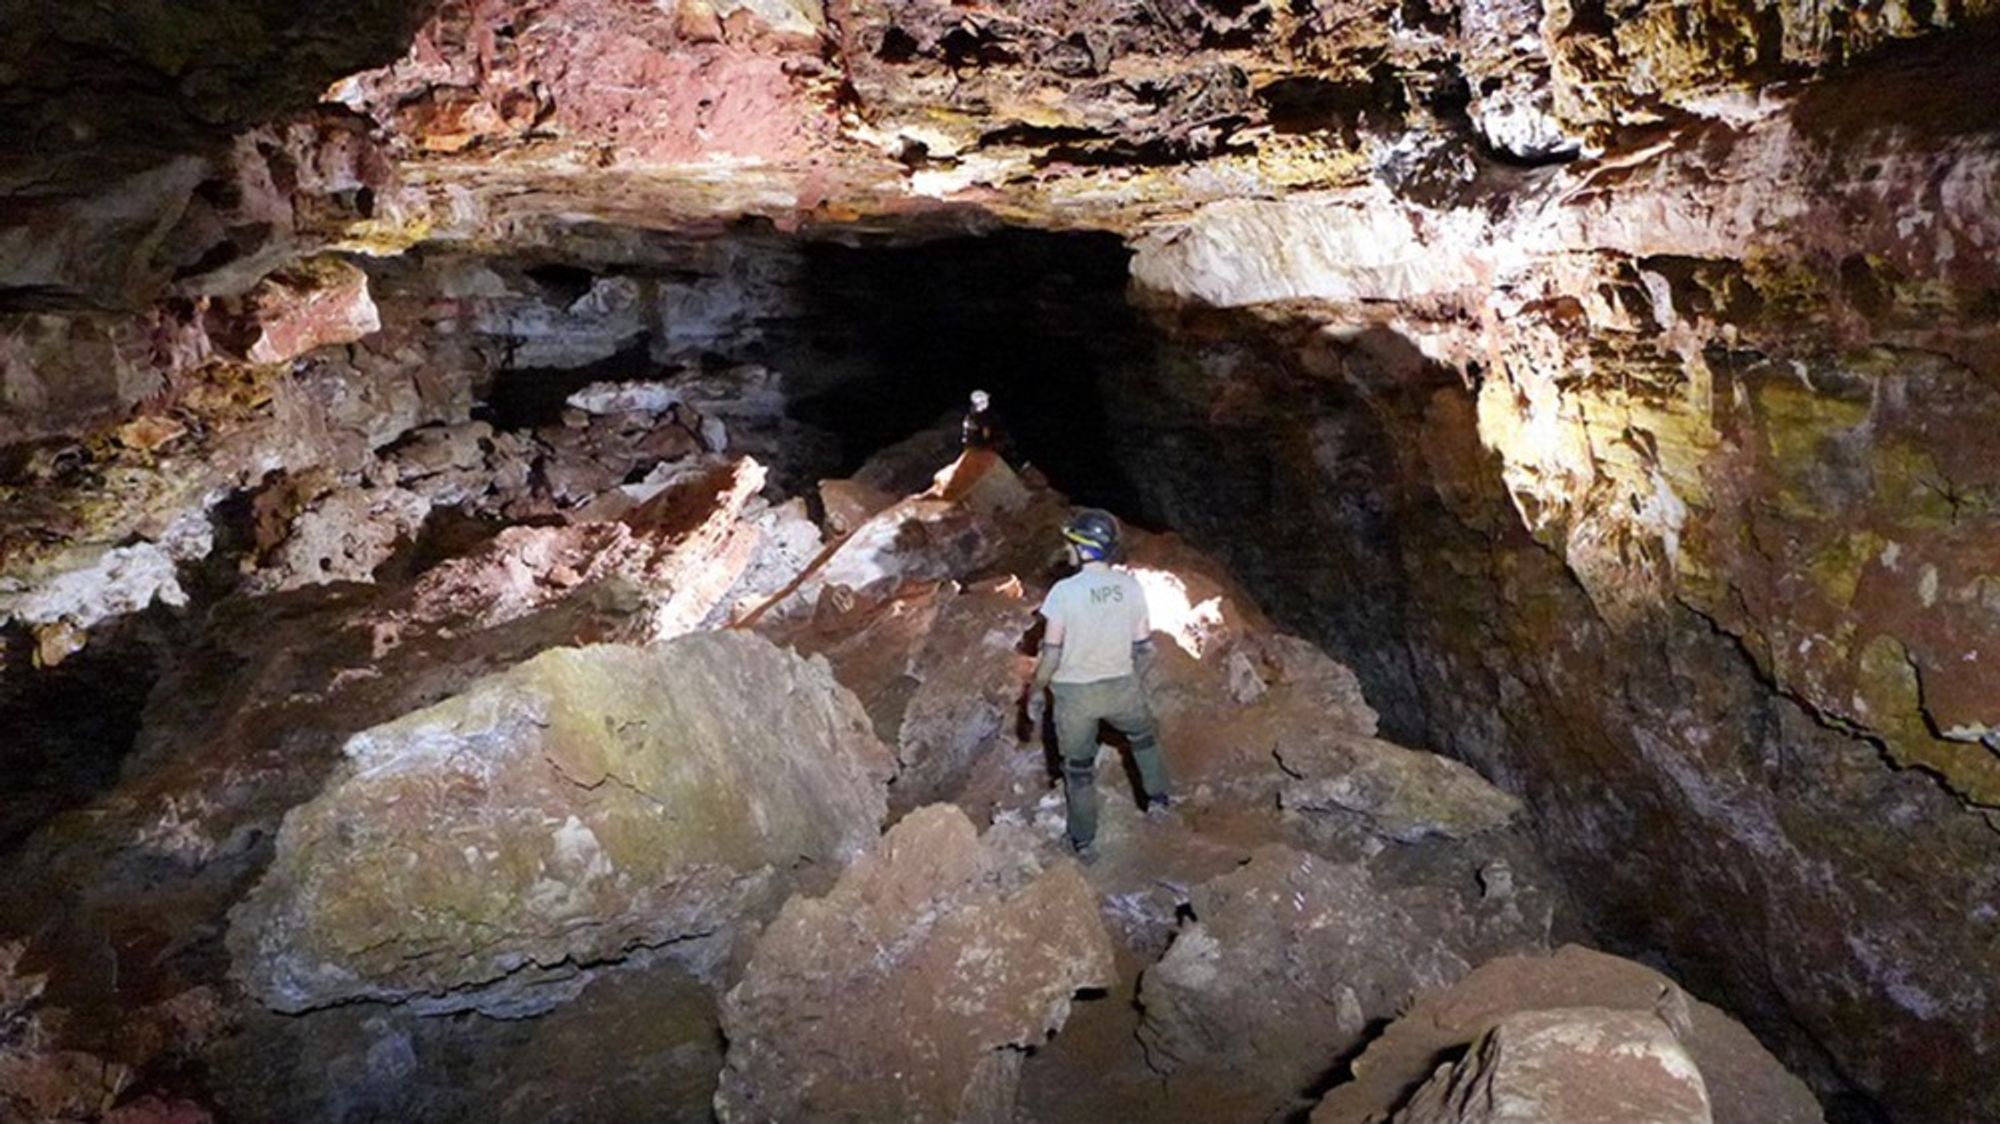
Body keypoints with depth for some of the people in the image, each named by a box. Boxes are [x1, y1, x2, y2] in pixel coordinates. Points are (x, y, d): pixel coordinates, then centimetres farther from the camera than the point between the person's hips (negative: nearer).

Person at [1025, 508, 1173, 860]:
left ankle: (1084, 842, 30)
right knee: (1144, 735, 34)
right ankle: (1157, 799, 42)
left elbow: (1051, 656, -17)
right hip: (1121, 686, 2)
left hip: (1075, 694, -2)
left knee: (1079, 768, 18)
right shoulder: (1130, 586, -11)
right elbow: (1145, 649, -4)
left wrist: (1034, 695, -3)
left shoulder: (1064, 591, -21)